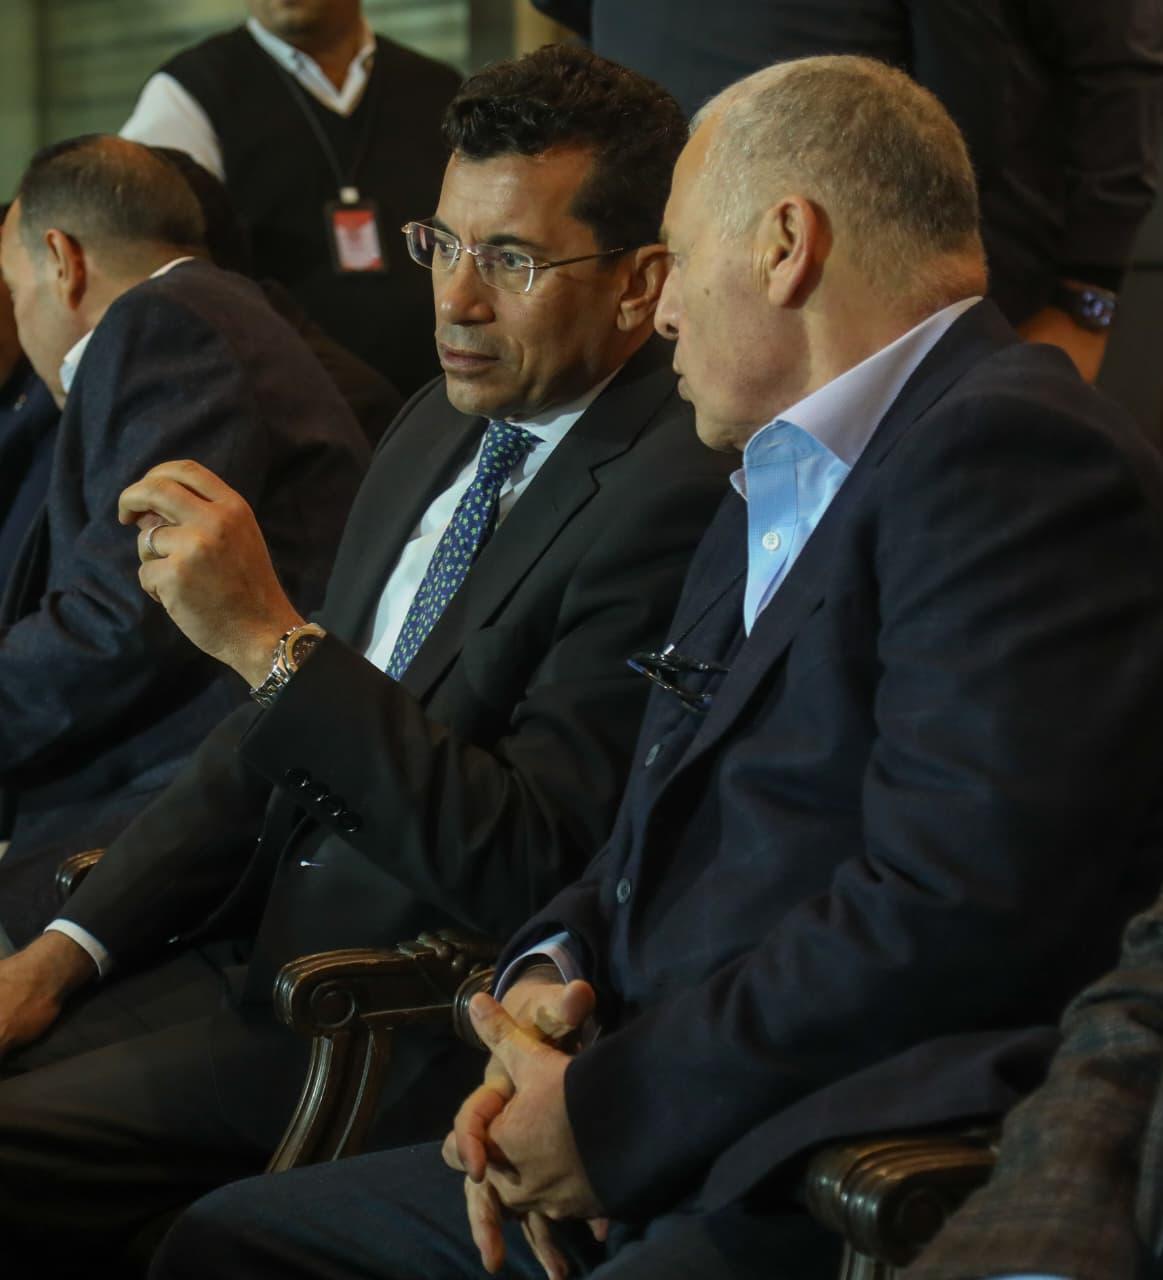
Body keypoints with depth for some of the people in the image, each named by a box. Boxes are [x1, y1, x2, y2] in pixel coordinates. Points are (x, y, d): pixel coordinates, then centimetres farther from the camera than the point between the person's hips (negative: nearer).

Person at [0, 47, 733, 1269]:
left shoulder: (677, 498, -16)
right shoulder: (438, 434, 12)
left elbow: (524, 863, -22)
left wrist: (268, 639, -26)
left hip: (407, 1024, -8)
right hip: (252, 942, 9)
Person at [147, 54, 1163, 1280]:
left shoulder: (1012, 453, -13)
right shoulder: (775, 491, 21)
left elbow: (954, 912, -23)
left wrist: (606, 1114, -15)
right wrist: (548, 973, 3)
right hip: (662, 1151, 10)